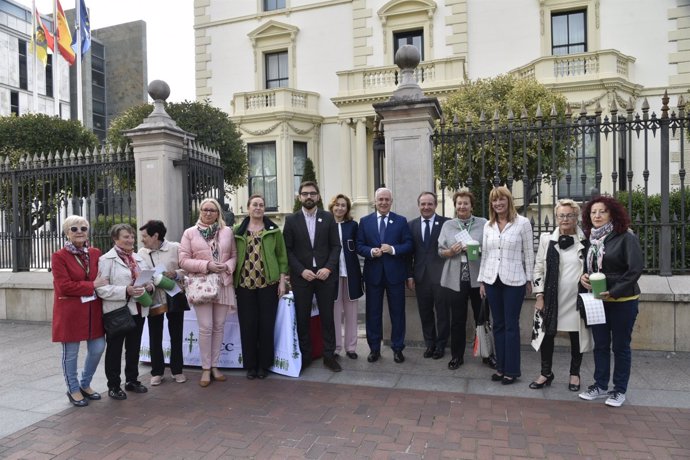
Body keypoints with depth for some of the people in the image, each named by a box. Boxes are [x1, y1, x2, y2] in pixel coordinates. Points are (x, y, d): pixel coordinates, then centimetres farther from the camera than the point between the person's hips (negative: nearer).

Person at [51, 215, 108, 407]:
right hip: (70, 311, -5)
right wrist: (92, 286, -16)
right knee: (71, 352, 6)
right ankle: (73, 390, 25)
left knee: (98, 348, 7)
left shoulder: (95, 253, 7)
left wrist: (98, 285, -4)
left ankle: (85, 385, 29)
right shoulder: (59, 256, -8)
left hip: (93, 310, 5)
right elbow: (64, 286, -15)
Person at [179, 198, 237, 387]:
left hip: (223, 284, 2)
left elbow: (234, 256, 10)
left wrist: (228, 266, -12)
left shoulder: (227, 231, 8)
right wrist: (206, 265, -14)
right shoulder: (190, 233, 3)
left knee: (219, 326, 7)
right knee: (205, 327, -4)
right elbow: (183, 260, -2)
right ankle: (206, 368, 11)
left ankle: (214, 366, 20)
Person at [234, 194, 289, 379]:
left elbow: (282, 256, 5)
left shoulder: (273, 230, 5)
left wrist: (282, 281, -1)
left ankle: (264, 364, 18)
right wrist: (232, 281, 3)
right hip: (245, 285, 1)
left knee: (267, 325, 3)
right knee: (248, 326, 4)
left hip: (268, 284, -1)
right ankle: (250, 365, 19)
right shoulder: (238, 231, 8)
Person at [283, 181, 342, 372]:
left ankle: (329, 356, 17)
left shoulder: (328, 218, 4)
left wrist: (328, 268, -11)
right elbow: (287, 250, -1)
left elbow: (336, 246, 2)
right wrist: (301, 271, -11)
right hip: (301, 277, 0)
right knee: (302, 319, 7)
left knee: (327, 317, 6)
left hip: (325, 275, 1)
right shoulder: (291, 220, 2)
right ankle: (304, 356, 20)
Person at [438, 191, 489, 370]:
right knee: (457, 320, 8)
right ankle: (457, 355, 22)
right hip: (455, 280, 1)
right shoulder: (447, 225, 8)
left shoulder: (483, 223, 2)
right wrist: (451, 251, -12)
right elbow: (440, 251, 8)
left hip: (479, 279, -1)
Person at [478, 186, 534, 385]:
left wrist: (529, 280, -1)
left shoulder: (523, 223, -4)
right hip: (492, 280, 4)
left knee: (511, 325, 2)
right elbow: (484, 254, 10)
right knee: (498, 325, 11)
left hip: (513, 281, -4)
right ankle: (500, 367, 21)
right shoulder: (488, 225, 8)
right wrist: (481, 280, 8)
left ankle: (511, 370, 13)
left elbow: (529, 253, -1)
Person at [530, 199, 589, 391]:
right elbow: (538, 268, 2)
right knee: (547, 334, 7)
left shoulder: (585, 241, 0)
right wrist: (539, 295, -3)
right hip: (552, 297, 1)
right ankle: (546, 373, 24)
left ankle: (575, 374, 30)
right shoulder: (546, 239, 1)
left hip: (576, 298, 0)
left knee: (576, 337, 11)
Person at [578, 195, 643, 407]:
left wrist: (613, 292, -20)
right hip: (597, 300, 5)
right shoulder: (592, 239, 6)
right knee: (600, 345, 12)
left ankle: (620, 390, 21)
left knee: (620, 346, 7)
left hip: (622, 301, -5)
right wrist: (584, 277, -6)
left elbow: (636, 269, -18)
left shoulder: (626, 237, -12)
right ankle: (600, 385, 25)